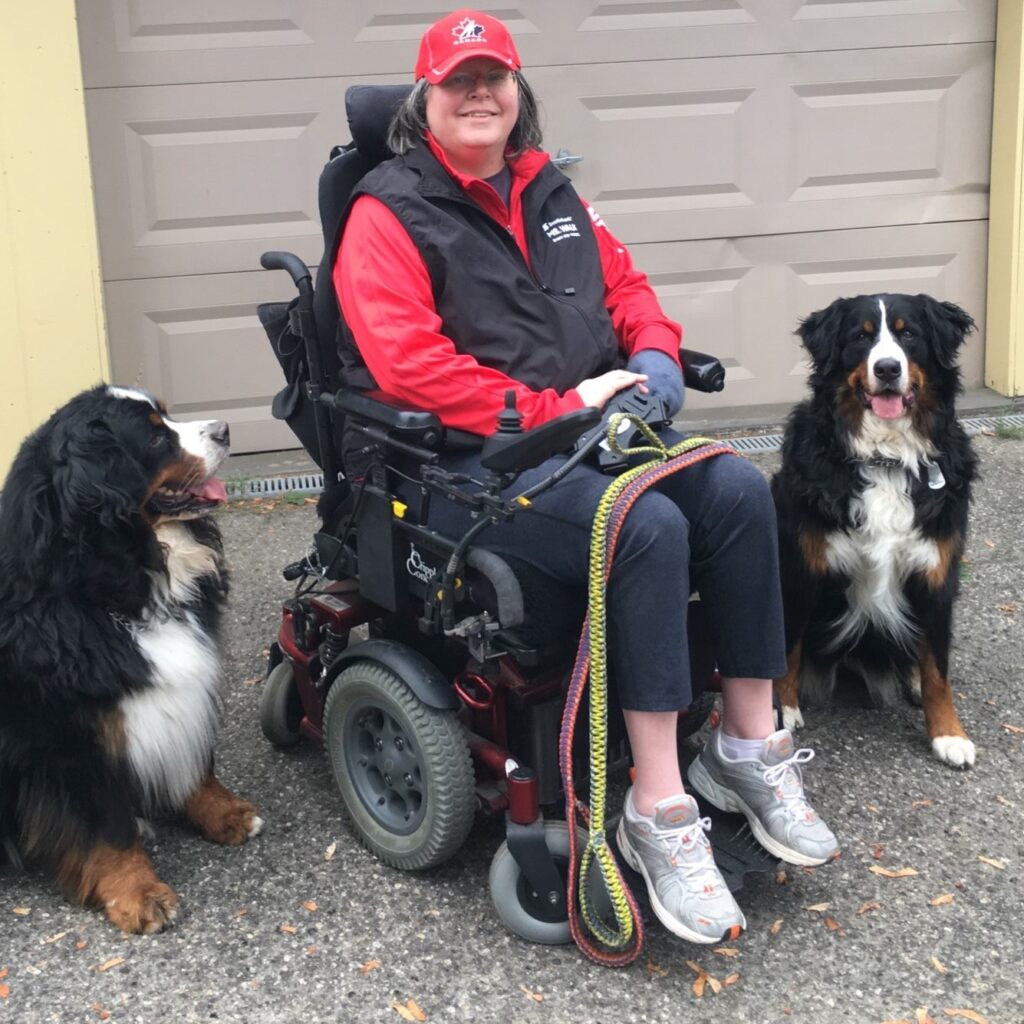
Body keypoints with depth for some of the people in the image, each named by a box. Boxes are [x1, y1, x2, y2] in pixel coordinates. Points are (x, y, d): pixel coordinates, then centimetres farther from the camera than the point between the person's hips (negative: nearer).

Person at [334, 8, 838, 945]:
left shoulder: (549, 193, 18)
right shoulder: (390, 213, -4)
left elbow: (625, 285, 24)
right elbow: (411, 366, -16)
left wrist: (654, 353, 1)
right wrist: (553, 409, -19)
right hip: (468, 467, -7)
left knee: (737, 490, -16)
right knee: (647, 526, -31)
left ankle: (749, 747, -4)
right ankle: (658, 813, -24)